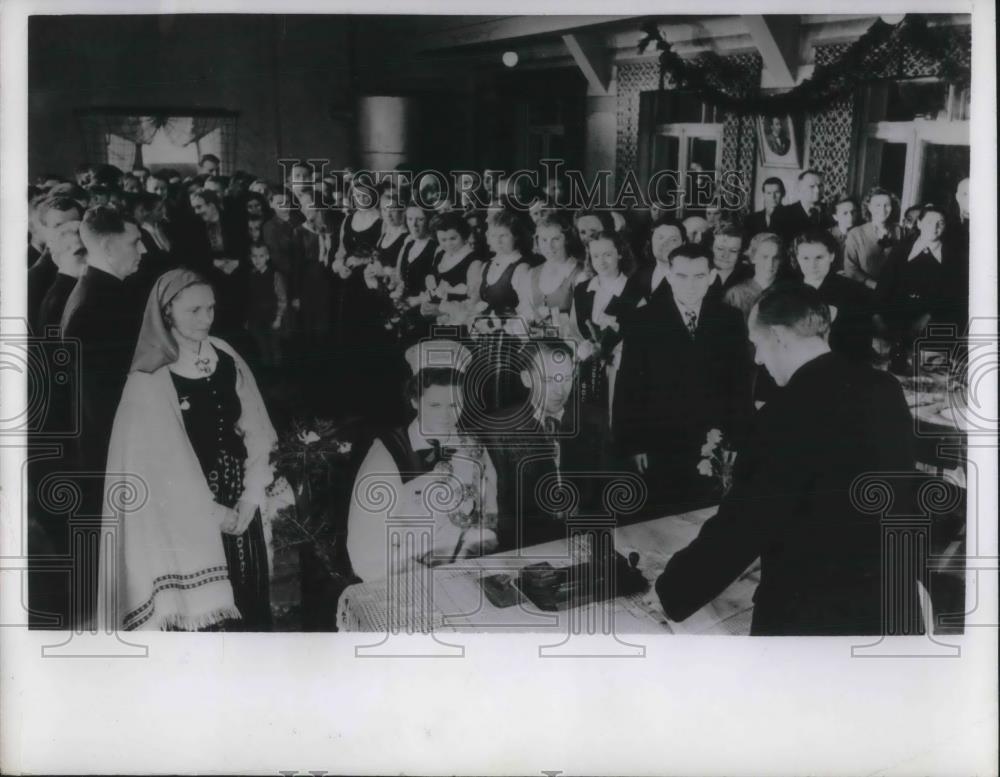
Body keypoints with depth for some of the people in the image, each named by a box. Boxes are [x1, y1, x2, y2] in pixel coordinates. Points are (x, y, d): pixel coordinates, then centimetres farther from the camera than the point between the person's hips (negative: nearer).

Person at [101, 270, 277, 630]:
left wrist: (251, 499, -8)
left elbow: (255, 430, 2)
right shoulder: (149, 381, -12)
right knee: (203, 609, 0)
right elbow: (161, 464, -12)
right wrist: (214, 513, -10)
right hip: (186, 516, -5)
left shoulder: (227, 358, 1)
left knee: (249, 599, 12)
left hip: (240, 506, 5)